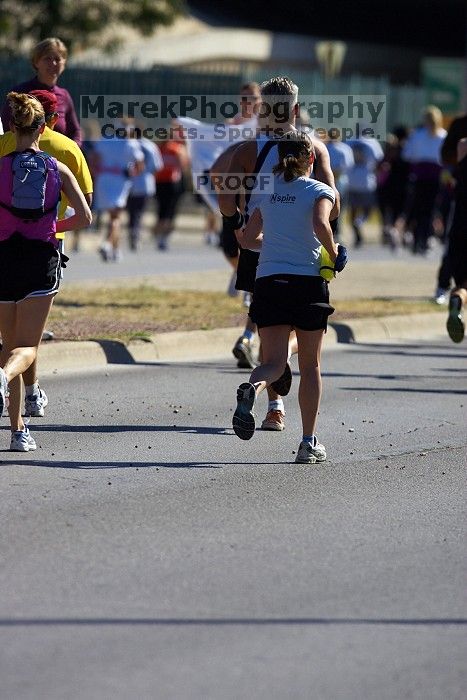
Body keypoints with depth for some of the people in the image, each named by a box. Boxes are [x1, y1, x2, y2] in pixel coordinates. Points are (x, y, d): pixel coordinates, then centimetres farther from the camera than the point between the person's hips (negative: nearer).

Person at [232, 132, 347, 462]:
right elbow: (320, 225, -19)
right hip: (308, 282, -2)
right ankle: (309, 442, 12)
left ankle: (252, 388, -38)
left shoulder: (267, 192, 13)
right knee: (310, 364, 11)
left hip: (268, 282, 3)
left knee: (274, 361, -1)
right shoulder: (320, 191, 0)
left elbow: (248, 238, 16)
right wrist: (335, 255, -4)